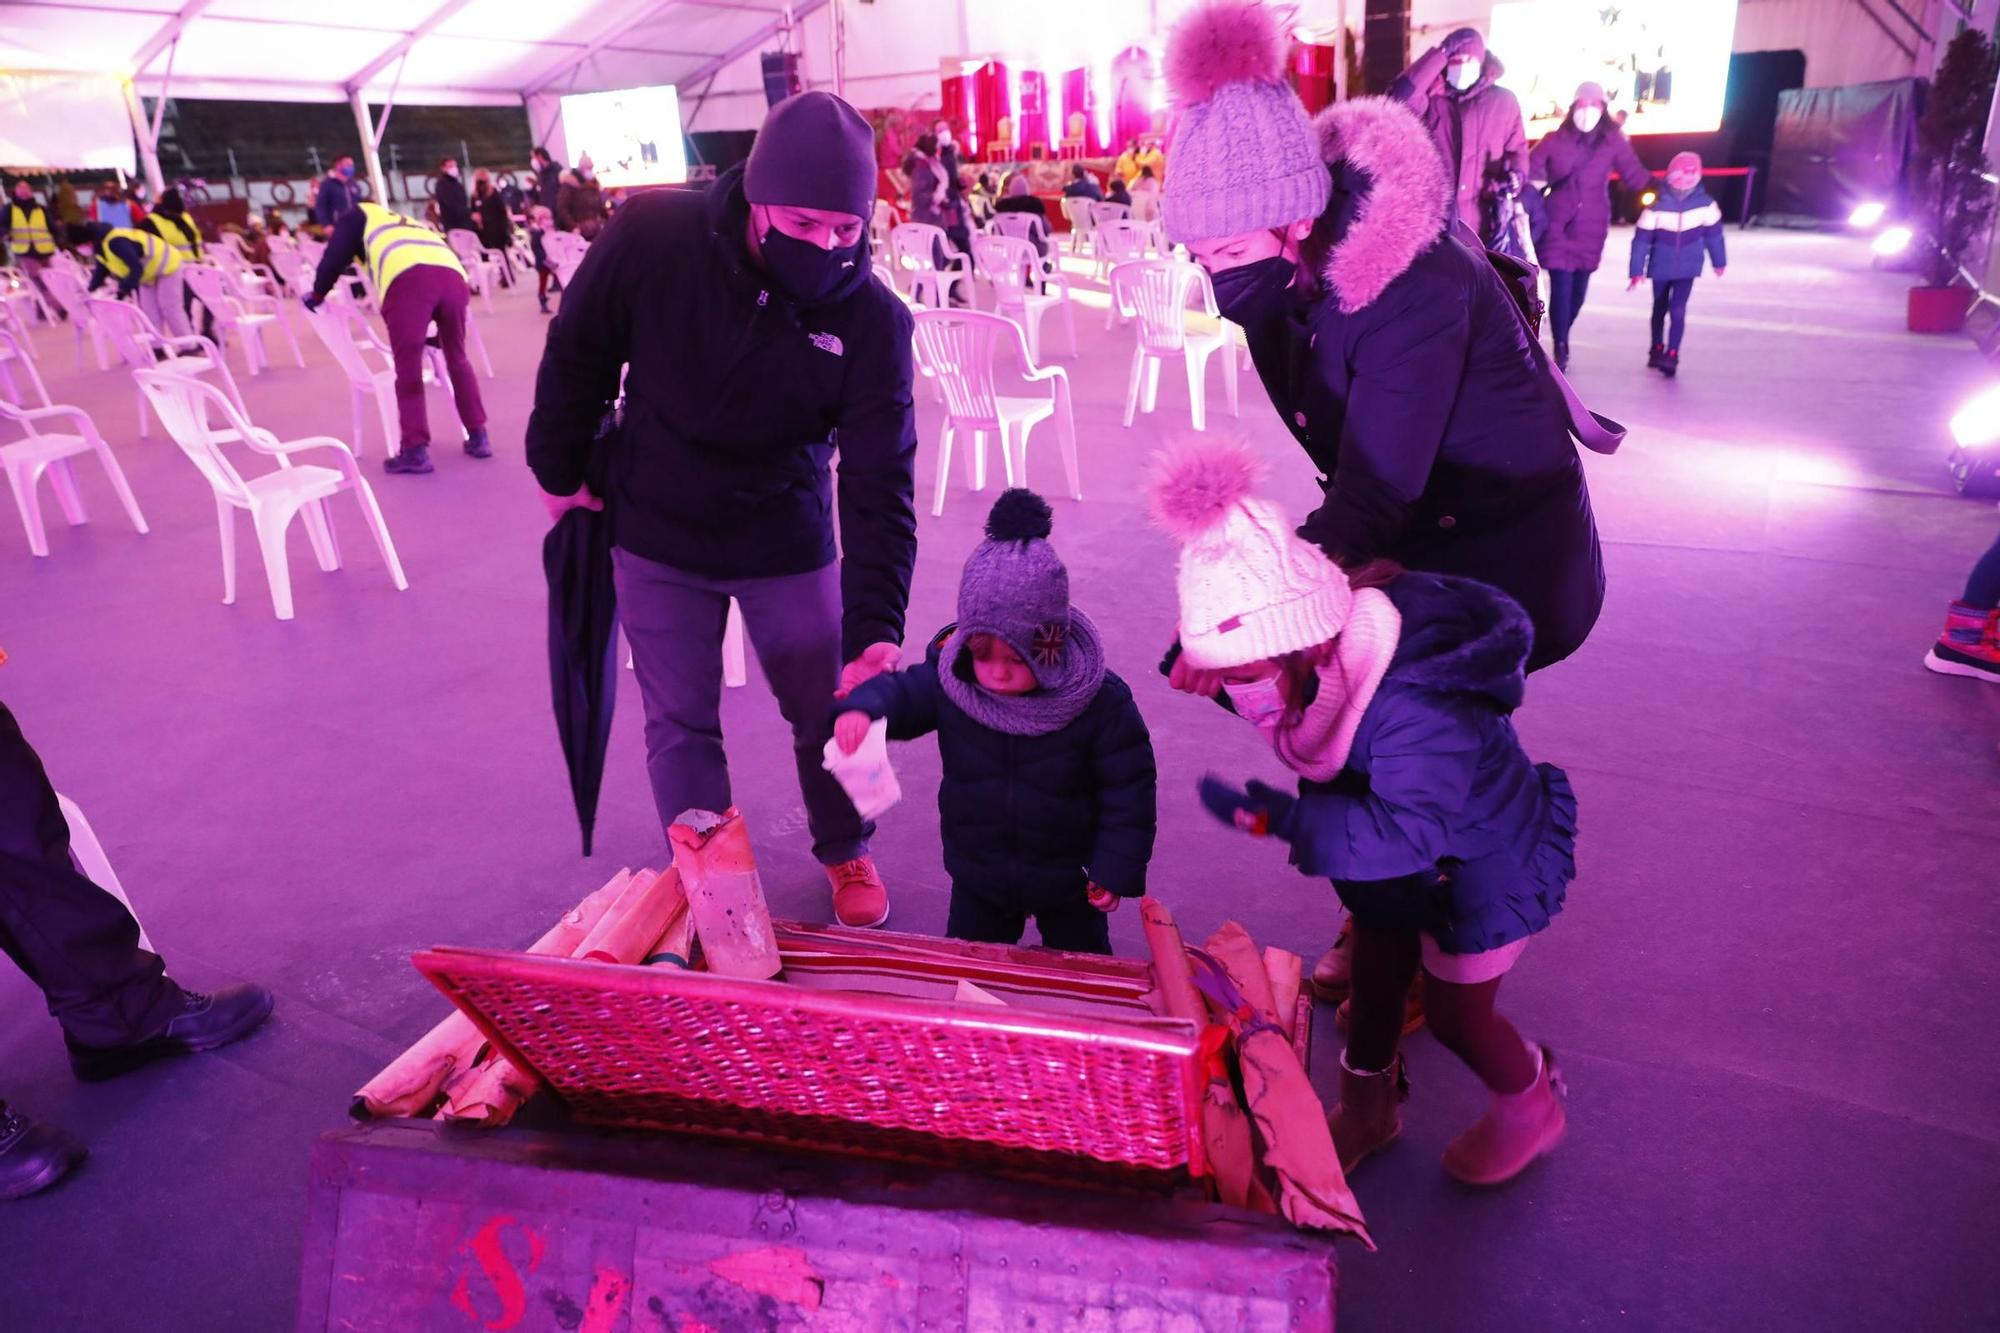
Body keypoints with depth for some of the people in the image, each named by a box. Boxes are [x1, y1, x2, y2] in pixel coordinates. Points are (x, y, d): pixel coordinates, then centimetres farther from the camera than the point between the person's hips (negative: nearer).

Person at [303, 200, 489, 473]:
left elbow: (336, 256, 17)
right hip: (452, 276, 5)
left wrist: (317, 293, 33)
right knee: (458, 359, 22)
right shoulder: (412, 225, 45)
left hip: (408, 278, -5)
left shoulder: (361, 216, 31)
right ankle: (478, 437, 24)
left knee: (408, 370, 3)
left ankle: (415, 451, 2)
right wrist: (436, 336, 51)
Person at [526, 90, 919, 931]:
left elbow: (880, 483, -23)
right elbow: (578, 351, -4)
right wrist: (561, 469, 3)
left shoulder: (871, 318, -20)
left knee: (827, 710, 10)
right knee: (679, 725, 10)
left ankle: (845, 853, 38)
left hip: (789, 540, 0)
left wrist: (877, 629, -31)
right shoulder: (652, 238, -20)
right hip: (657, 534, 1)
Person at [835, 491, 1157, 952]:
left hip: (1068, 879, -2)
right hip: (978, 878, 3)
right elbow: (900, 693, -8)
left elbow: (1128, 787, -16)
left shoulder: (1101, 702, -24)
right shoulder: (948, 681, -19)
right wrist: (862, 709, -33)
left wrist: (1116, 867, -14)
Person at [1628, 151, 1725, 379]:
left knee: (1678, 309, -15)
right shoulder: (1656, 207, -15)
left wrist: (1719, 261, 15)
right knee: (1660, 310, 16)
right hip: (1661, 268, 1)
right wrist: (1637, 271, -15)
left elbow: (1714, 233, 4)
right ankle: (1657, 349, 34)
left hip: (1687, 268, 0)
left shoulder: (1705, 204, -9)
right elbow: (1641, 239, -13)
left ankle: (1672, 355, -12)